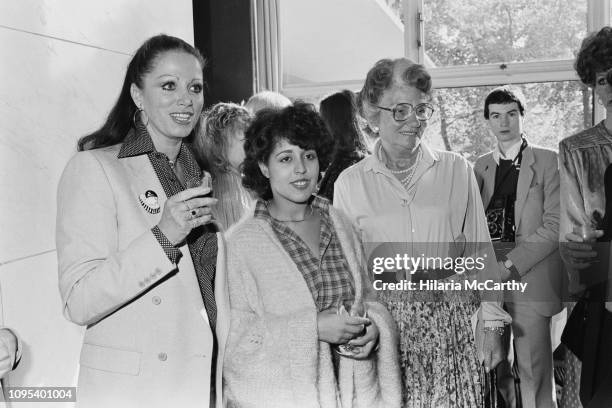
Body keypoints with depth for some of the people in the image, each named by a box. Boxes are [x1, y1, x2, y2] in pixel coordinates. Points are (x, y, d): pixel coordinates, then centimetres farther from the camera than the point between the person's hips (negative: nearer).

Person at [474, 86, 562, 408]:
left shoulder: (548, 161, -1)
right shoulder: (480, 166, 12)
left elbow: (554, 225, -7)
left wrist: (511, 264, -15)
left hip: (529, 276, -3)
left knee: (534, 369, 0)